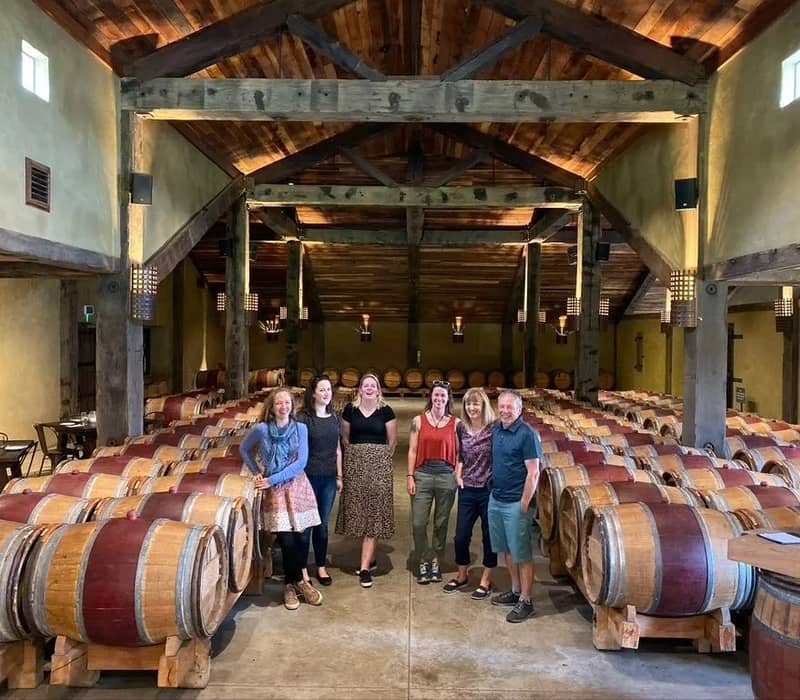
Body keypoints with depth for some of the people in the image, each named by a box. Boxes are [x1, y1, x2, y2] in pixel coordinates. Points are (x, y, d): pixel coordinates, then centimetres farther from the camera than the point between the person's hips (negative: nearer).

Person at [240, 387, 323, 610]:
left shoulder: (300, 428, -4)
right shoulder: (261, 429, -5)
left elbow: (301, 462, -10)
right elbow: (244, 449, 13)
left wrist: (272, 479, -13)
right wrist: (257, 472, 4)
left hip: (297, 485, 1)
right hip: (274, 490, -1)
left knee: (301, 538, 2)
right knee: (287, 541, -5)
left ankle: (292, 583, 23)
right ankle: (299, 582, 17)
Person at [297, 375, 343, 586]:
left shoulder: (335, 417, 7)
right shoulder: (304, 418, -9)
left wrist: (339, 476, 12)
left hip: (329, 478, 4)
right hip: (309, 476, -4)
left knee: (323, 524, 14)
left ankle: (321, 567, 26)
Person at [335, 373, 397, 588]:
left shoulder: (386, 411, -1)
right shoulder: (350, 409, 3)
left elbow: (392, 441, 5)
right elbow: (345, 437, 13)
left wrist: (381, 458, 9)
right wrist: (357, 455, 13)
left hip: (378, 465, -2)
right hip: (355, 464, 2)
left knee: (373, 513, -4)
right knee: (358, 511, 6)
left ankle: (365, 567, -3)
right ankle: (370, 558, 25)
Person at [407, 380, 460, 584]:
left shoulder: (456, 423, 3)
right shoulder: (418, 421, 3)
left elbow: (458, 453, 6)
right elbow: (412, 450, 3)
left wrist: (458, 477, 0)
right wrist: (410, 477, -1)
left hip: (447, 477, 0)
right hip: (423, 475, 0)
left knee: (441, 524, 9)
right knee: (418, 523, -2)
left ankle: (436, 562, 25)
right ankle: (423, 562, 16)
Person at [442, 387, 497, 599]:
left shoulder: (494, 429, -12)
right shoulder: (461, 428, 3)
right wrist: (458, 474, 5)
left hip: (489, 490, -4)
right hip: (467, 490, 4)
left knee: (489, 536, 9)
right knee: (461, 535, 9)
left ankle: (486, 581, 25)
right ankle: (462, 576, 32)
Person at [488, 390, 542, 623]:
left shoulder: (527, 434, -14)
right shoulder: (496, 430, 7)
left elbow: (533, 473, -15)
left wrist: (524, 504, -15)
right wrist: (494, 491, 12)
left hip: (515, 503, -7)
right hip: (496, 499, 7)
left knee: (522, 554, 2)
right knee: (507, 550, 18)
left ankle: (526, 601, 12)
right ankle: (515, 591, 32)